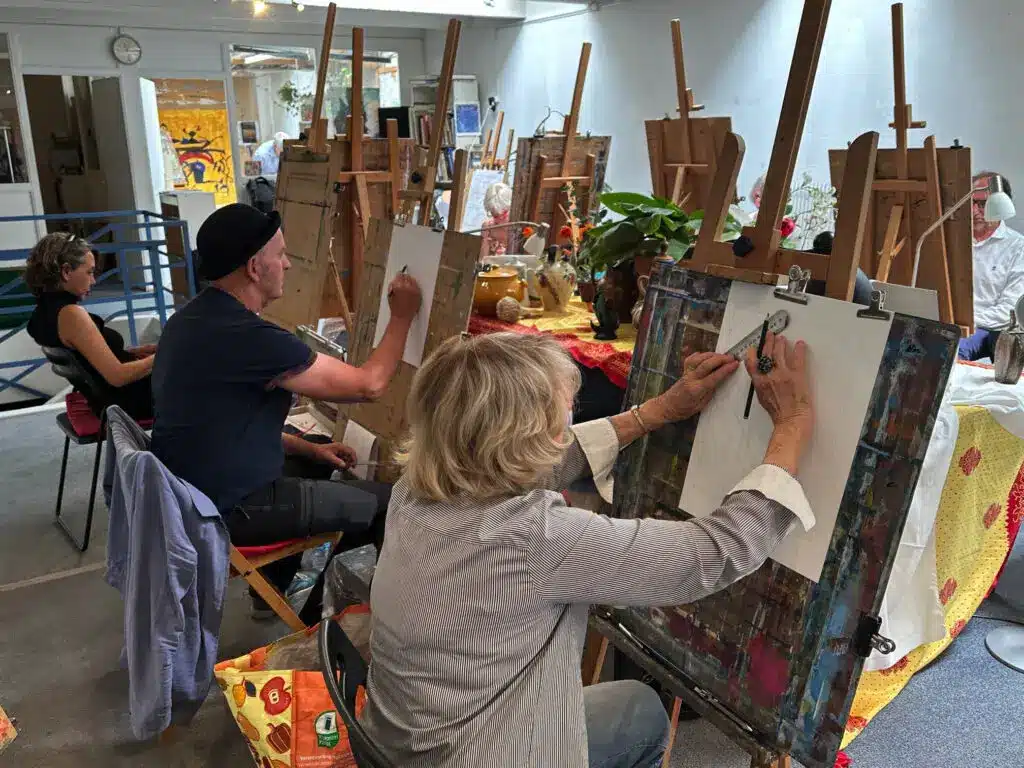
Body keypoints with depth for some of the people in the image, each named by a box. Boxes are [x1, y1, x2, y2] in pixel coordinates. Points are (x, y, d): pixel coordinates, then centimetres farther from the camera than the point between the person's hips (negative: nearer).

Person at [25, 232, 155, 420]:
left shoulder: (44, 312, 4)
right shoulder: (71, 314, -25)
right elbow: (118, 376, -27)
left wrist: (133, 352, 6)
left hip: (105, 397, 9)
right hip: (126, 400, -9)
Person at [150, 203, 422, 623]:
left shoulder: (194, 318, 3)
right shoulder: (250, 337, -28)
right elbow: (368, 384, -19)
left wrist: (306, 446, 10)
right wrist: (402, 316, -5)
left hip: (193, 486, 10)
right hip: (229, 507, -10)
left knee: (321, 462, 29)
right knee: (386, 504, -2)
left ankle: (274, 586, 35)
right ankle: (317, 618, 22)